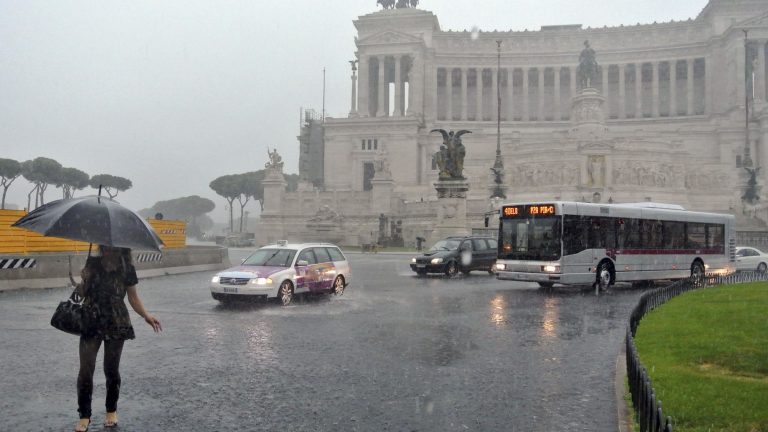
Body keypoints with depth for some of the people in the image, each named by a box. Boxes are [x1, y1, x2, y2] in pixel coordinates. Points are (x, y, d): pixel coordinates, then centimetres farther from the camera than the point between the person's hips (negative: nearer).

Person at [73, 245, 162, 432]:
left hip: (116, 325, -1)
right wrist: (83, 282, -14)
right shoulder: (92, 264, 0)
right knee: (86, 370, -3)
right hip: (91, 323, 1)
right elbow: (83, 292, 7)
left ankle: (112, 411, 27)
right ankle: (84, 416, 10)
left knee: (111, 369, 7)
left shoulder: (127, 269, -4)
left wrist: (146, 315, -11)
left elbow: (133, 297, 2)